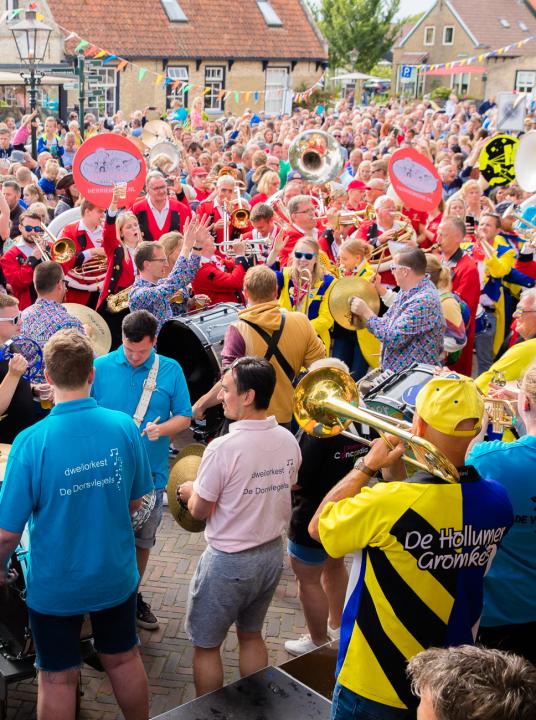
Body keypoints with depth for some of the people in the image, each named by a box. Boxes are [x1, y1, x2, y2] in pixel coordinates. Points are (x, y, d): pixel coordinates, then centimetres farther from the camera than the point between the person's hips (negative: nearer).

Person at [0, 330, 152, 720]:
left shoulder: (32, 442, -24)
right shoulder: (125, 427, -15)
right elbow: (135, 502, -1)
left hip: (54, 585, -3)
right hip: (115, 575, 3)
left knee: (59, 679, 16)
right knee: (124, 659, 24)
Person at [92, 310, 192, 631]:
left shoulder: (171, 370, -3)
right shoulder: (101, 367, -6)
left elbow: (184, 417, 0)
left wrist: (162, 428, -20)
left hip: (150, 472, 2)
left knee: (143, 540, 17)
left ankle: (133, 596, 36)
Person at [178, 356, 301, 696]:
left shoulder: (223, 448, -25)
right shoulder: (288, 441, -7)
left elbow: (200, 511, -13)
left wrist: (190, 491, 7)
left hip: (228, 562, -6)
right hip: (272, 553, 6)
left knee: (207, 645, 14)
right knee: (252, 636, 25)